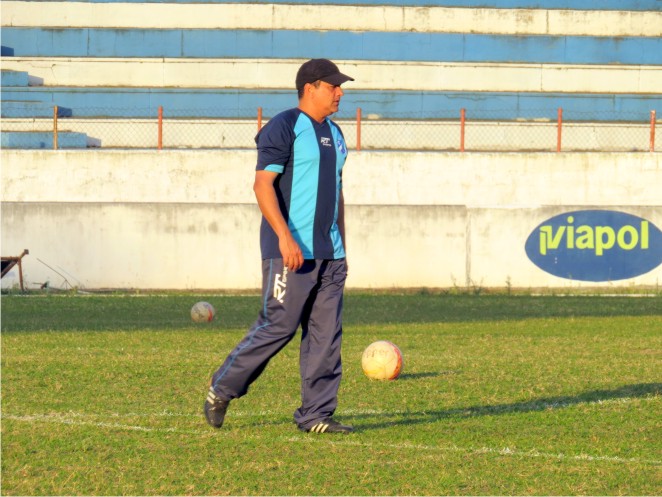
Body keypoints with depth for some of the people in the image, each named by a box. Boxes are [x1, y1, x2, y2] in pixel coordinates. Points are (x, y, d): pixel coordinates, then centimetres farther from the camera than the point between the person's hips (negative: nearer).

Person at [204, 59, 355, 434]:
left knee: (327, 334, 3)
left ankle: (317, 414, 6)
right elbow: (263, 184, -15)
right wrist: (285, 237, -24)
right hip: (291, 249, -8)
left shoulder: (334, 134, 18)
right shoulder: (284, 128, -8)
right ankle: (222, 390, 8)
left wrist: (342, 248, 21)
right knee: (278, 326, -8)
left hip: (329, 253, 8)